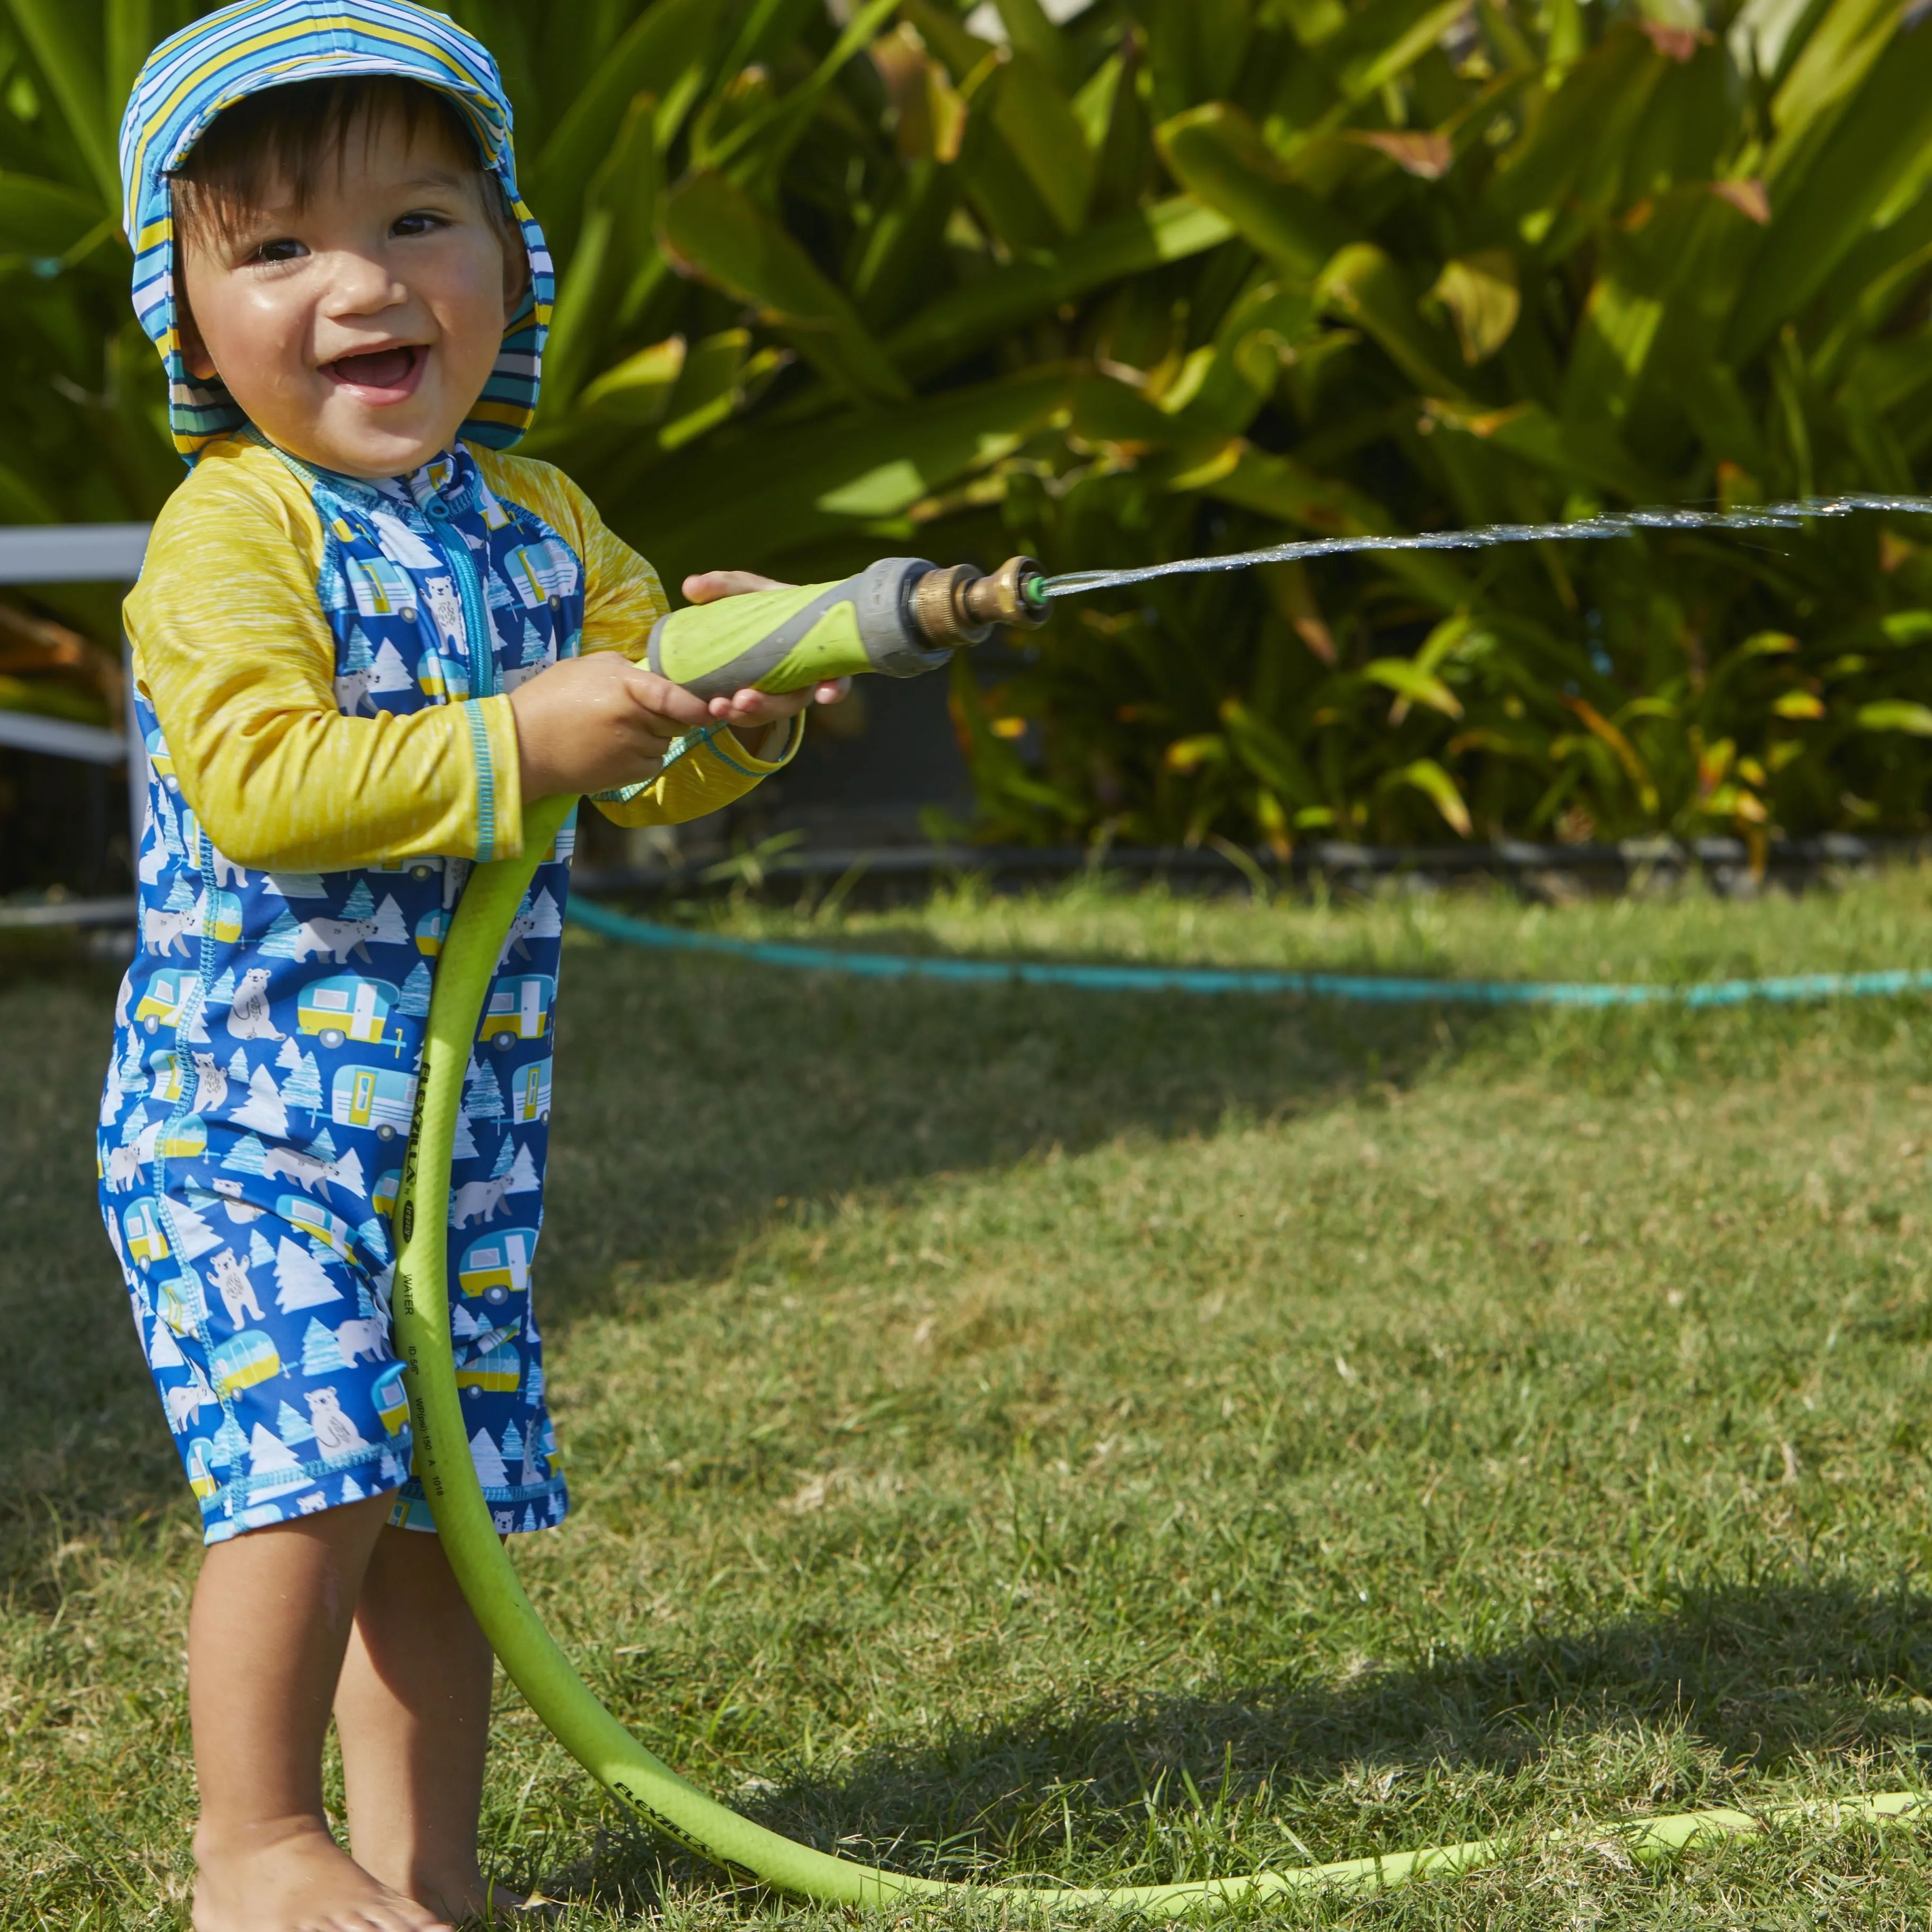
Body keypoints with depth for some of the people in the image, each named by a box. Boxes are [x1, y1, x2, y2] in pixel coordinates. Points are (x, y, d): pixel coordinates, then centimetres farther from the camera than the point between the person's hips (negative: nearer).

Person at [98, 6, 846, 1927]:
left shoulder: (546, 530, 9)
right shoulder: (232, 534, -13)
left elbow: (644, 773, 13)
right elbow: (261, 783, -25)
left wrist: (733, 702, -10)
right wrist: (520, 740, -29)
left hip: (467, 1117, 7)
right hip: (244, 1115, -6)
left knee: (443, 1497, 10)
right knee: (317, 1469, -15)